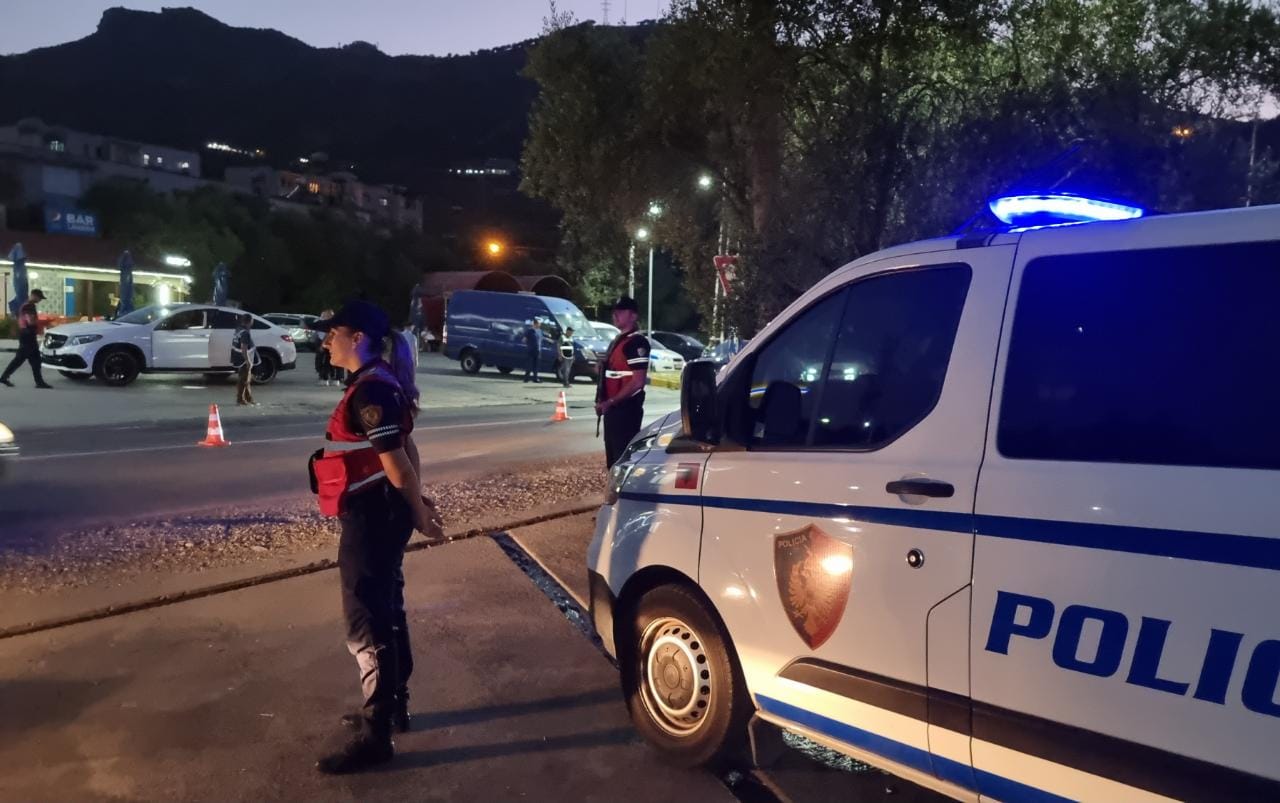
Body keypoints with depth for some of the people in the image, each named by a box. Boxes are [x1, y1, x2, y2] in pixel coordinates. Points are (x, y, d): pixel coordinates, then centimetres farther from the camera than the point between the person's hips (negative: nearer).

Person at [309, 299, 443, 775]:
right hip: (382, 513, 10)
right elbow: (406, 450, 14)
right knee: (386, 611, 19)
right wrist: (417, 504, 16)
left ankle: (375, 736, 9)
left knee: (366, 622, -2)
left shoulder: (369, 391, -21)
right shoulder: (382, 383, 10)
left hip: (373, 518, -10)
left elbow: (395, 463, -20)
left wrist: (418, 513, -9)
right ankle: (392, 706, 34)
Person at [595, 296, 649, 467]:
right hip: (613, 409, 10)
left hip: (626, 409, -10)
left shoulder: (637, 342, -13)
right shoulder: (617, 341, 18)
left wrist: (610, 402, -17)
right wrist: (602, 401, 12)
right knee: (613, 460, 14)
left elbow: (637, 382, -20)